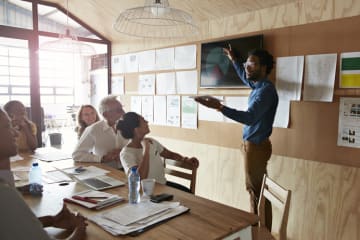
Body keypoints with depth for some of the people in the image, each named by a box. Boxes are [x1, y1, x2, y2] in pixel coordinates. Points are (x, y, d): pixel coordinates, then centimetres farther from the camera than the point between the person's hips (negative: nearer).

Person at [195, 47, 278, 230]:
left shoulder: (266, 90, -21)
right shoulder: (258, 86, 10)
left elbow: (249, 117, -34)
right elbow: (245, 78, 34)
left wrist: (219, 107, -43)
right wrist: (233, 60, 41)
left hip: (256, 146, -10)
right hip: (253, 145, 10)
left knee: (258, 193, 0)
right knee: (255, 191, 17)